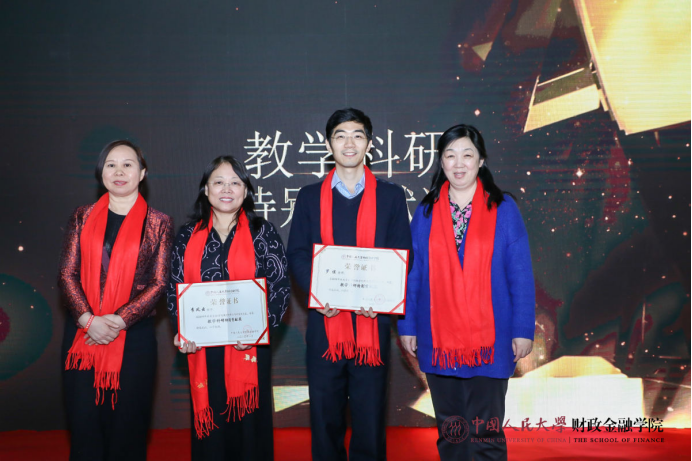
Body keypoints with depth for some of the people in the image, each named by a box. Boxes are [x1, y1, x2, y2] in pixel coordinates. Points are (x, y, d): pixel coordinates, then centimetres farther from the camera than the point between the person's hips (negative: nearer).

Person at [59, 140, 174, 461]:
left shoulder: (158, 223, 4)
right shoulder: (83, 217, 10)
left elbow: (158, 283, -2)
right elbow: (67, 273, 4)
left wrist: (118, 321, -13)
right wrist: (88, 319, -11)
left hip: (134, 336, -2)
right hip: (81, 334, 2)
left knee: (127, 428, 3)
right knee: (84, 425, 5)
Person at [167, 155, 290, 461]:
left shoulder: (262, 233, 3)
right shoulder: (189, 235, 9)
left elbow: (281, 287, -2)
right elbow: (175, 289, 10)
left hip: (249, 350, -2)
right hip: (202, 350, 2)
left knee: (248, 426, 4)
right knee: (209, 429, 8)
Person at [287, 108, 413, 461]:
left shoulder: (391, 196, 9)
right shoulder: (310, 197, 11)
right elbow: (297, 254, 5)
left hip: (371, 322, -1)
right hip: (325, 322, 1)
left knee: (370, 416, 4)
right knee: (325, 416, 8)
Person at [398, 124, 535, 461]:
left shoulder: (503, 209, 0)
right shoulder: (426, 212, 5)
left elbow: (520, 276, -1)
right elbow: (412, 274, 7)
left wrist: (523, 330, -5)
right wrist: (407, 326, 4)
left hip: (488, 342, -2)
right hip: (438, 341, 2)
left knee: (486, 433, 0)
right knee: (448, 432, 13)